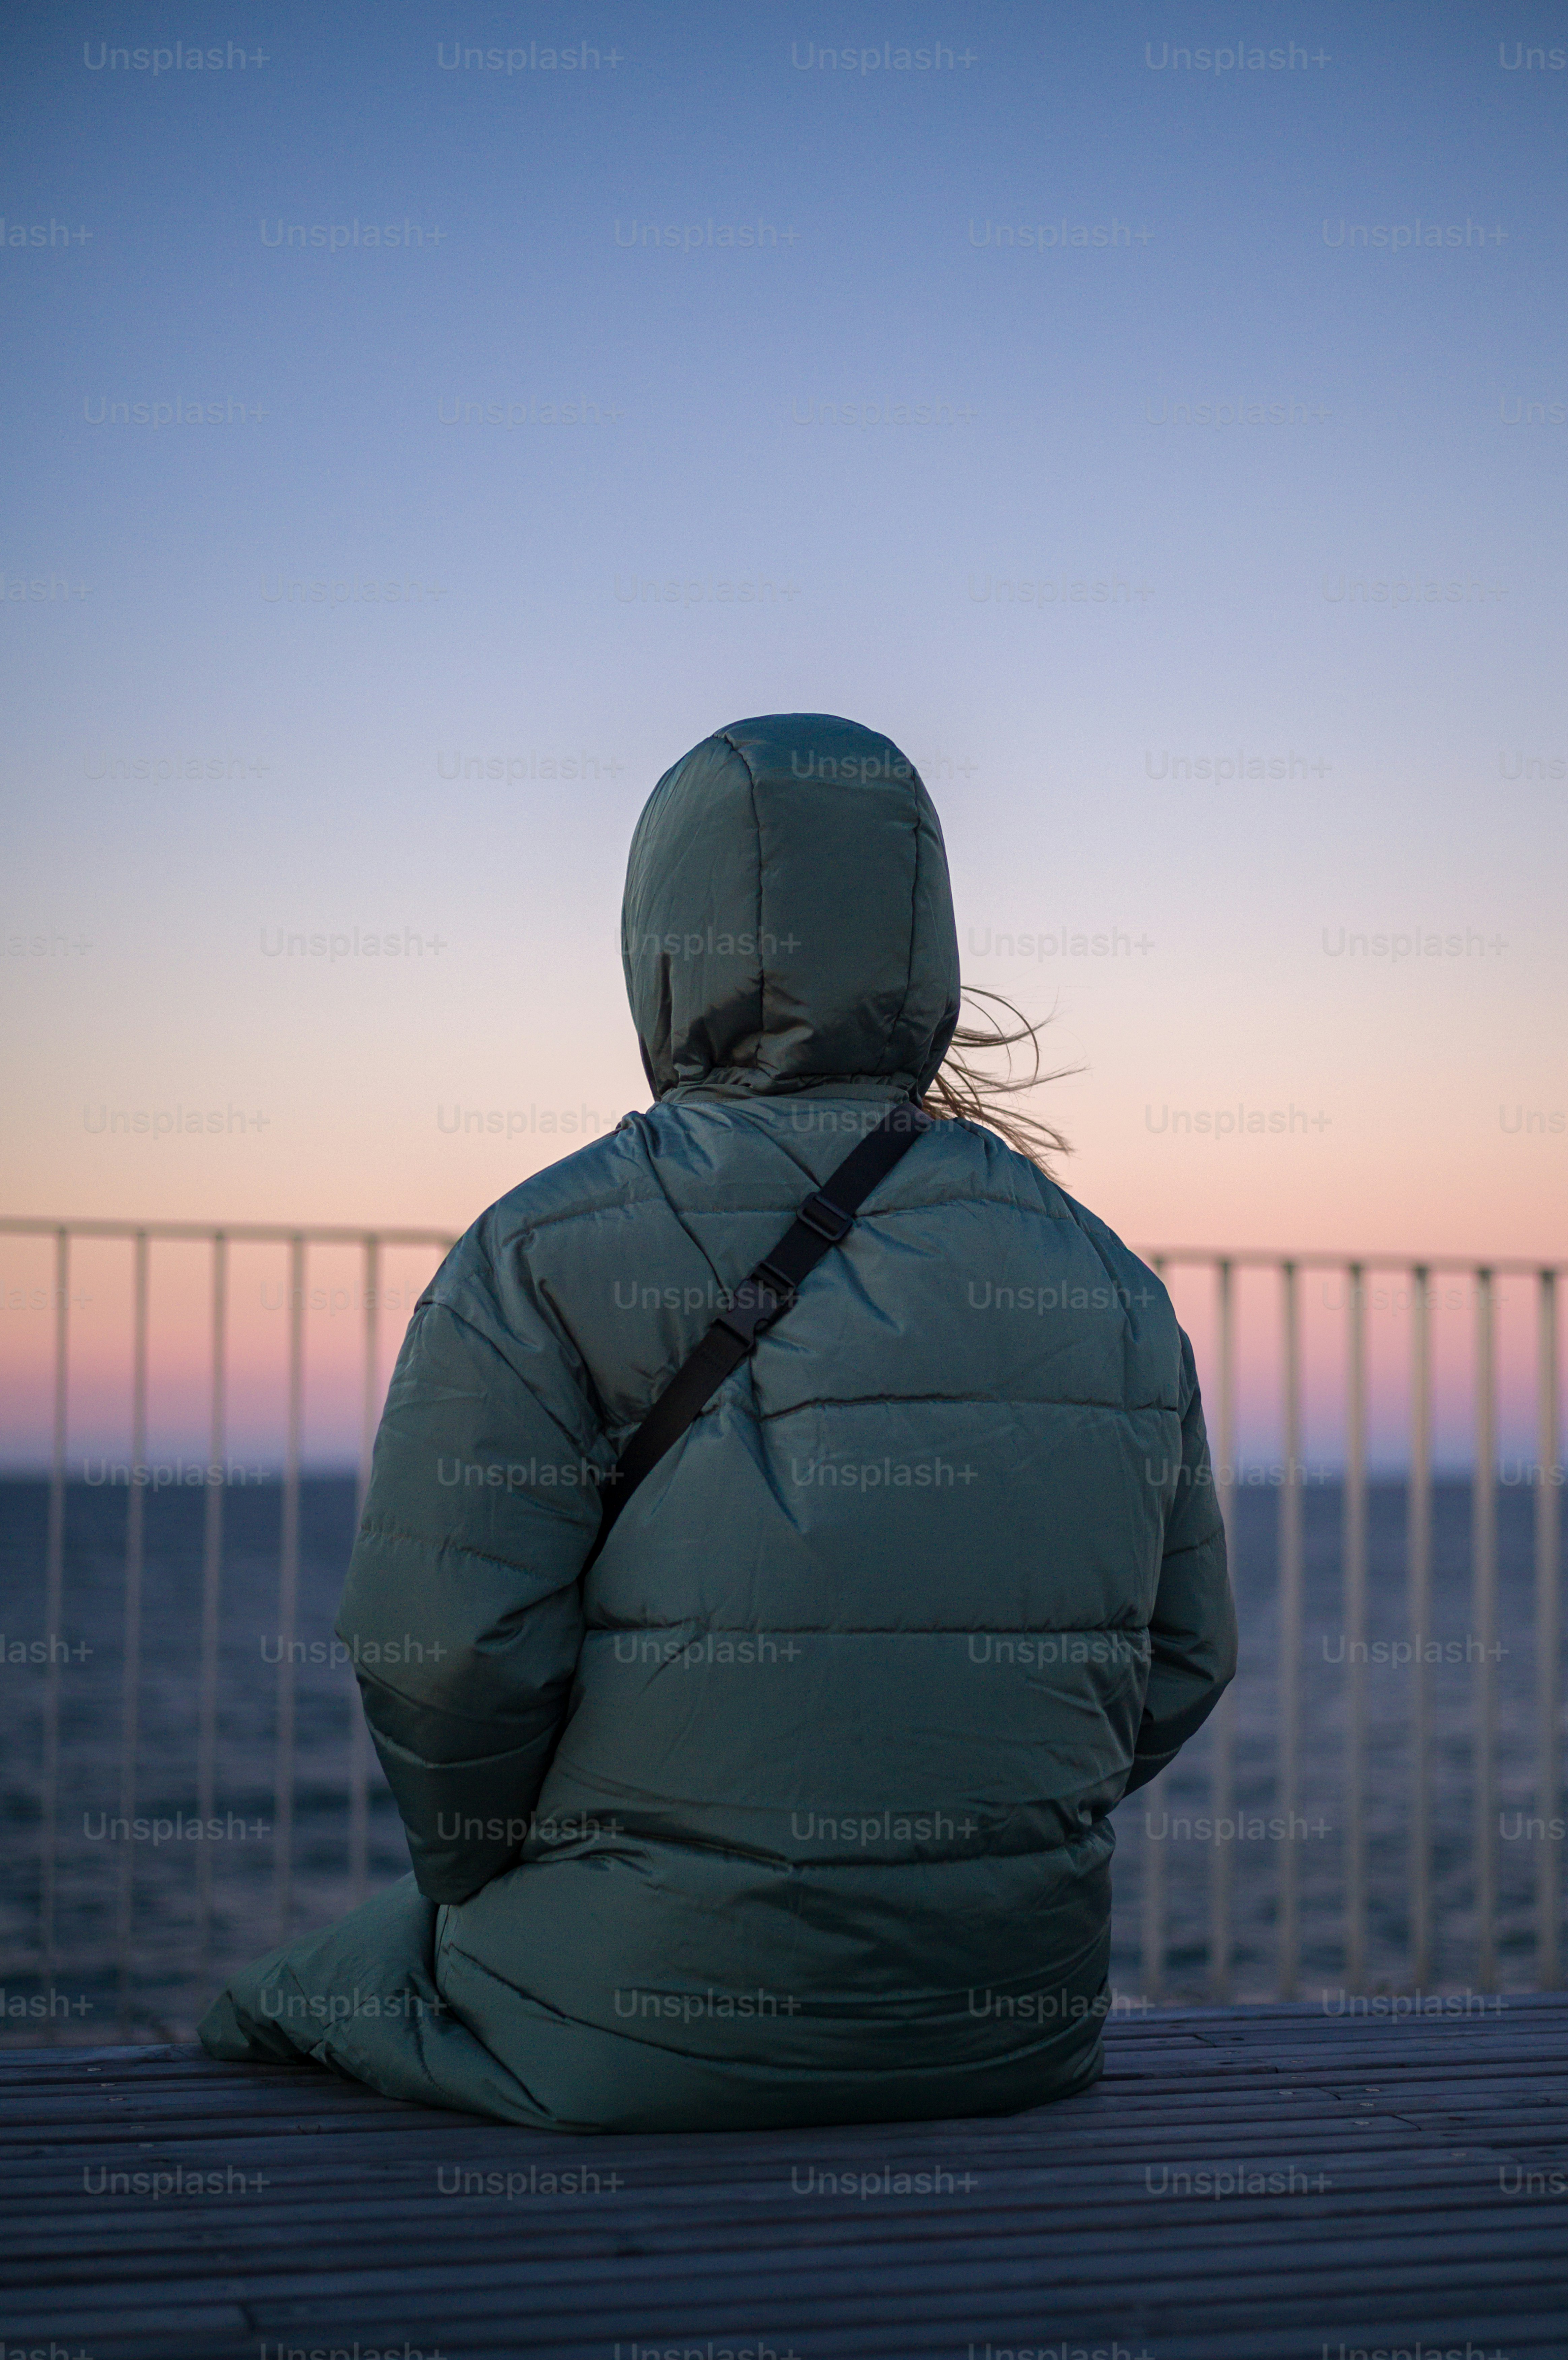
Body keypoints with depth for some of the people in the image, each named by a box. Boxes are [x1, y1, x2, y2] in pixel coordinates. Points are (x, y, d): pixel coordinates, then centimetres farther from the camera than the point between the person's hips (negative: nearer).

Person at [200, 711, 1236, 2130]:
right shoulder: (1105, 1279, 4)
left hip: (644, 2035, -5)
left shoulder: (543, 1264, -10)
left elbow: (445, 1653, -15)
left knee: (266, 2020, 24)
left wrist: (483, 1894, 4)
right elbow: (1183, 1658, 8)